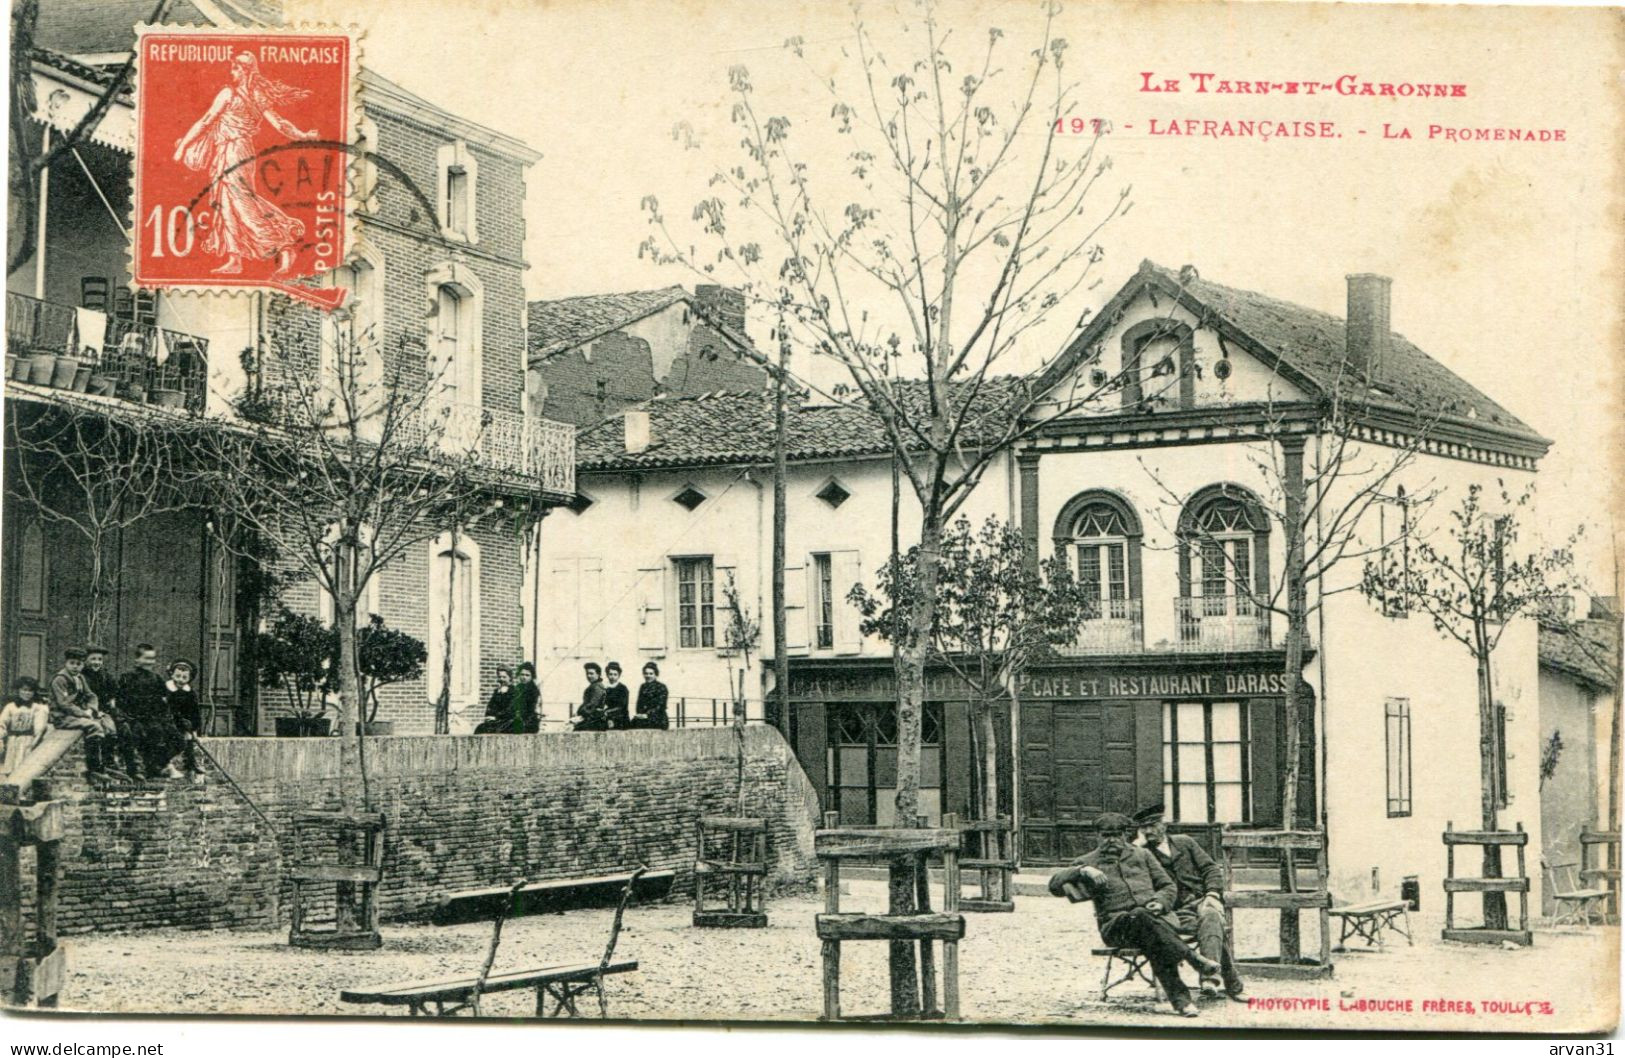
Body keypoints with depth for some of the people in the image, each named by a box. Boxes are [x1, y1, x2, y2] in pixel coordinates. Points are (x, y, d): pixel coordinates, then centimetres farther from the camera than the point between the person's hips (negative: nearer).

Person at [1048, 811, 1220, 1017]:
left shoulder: (1141, 855, 23)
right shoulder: (1089, 862, 16)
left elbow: (1168, 886, 23)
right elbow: (1054, 884, 4)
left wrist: (1161, 902, -1)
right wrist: (1083, 871, -14)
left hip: (1151, 918, 2)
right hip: (1115, 926, -2)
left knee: (1154, 943, -36)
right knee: (1140, 915, -38)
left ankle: (1179, 999, -44)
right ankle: (1193, 958, -39)